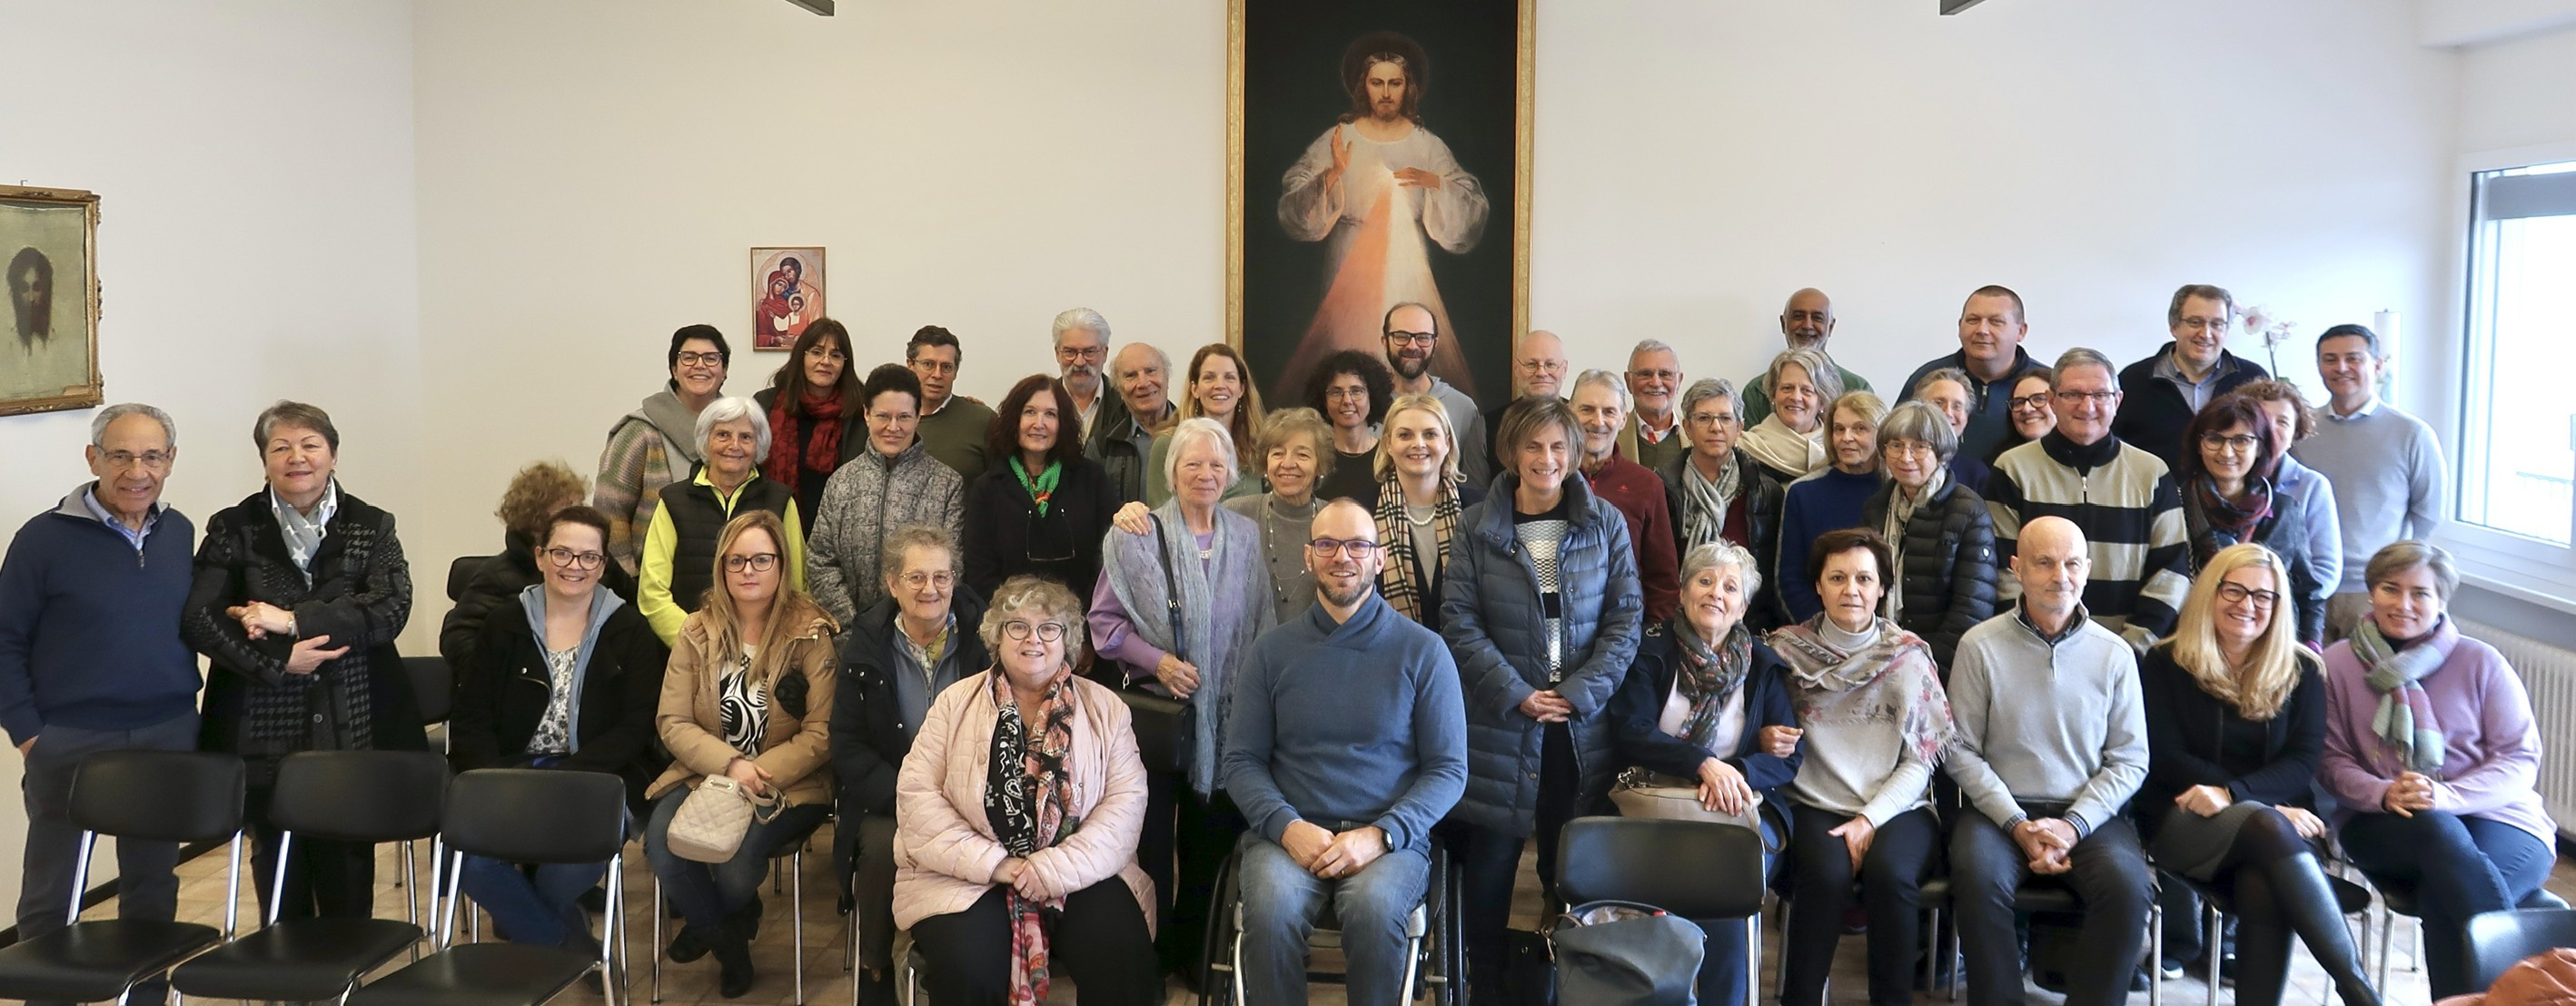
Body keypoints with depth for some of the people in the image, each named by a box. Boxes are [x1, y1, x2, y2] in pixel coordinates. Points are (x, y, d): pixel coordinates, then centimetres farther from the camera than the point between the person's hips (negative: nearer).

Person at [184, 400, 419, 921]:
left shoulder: (371, 527, 6)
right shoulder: (232, 528, 6)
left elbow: (390, 608, -10)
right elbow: (198, 618, -4)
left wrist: (292, 621, -18)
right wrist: (279, 661, -15)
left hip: (352, 730, 0)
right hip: (263, 736, 0)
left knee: (347, 882, 4)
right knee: (279, 877, 7)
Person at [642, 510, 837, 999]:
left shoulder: (811, 634, -4)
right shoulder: (699, 631, 6)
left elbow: (821, 733, -8)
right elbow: (672, 722, 2)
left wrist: (760, 773, -20)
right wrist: (729, 765, -15)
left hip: (787, 784, -3)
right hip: (704, 773, 3)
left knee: (736, 851, -31)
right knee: (663, 841, -27)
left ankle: (709, 924, 10)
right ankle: (726, 938, 4)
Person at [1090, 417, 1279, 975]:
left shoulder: (1248, 537, 6)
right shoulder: (1138, 536, -3)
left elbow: (1263, 624, 10)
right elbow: (1104, 620, -3)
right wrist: (1156, 660, -15)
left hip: (1227, 714, 3)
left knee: (1213, 835, 10)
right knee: (1152, 835, 4)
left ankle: (1195, 949, 26)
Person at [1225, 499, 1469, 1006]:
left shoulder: (1424, 651, 5)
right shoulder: (1271, 650, 10)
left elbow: (1449, 769, 3)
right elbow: (1242, 761, 9)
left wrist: (1381, 834, -12)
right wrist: (1288, 826, -11)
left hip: (1391, 838, -1)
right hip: (1288, 832, 1)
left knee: (1374, 907, -34)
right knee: (1272, 907, -32)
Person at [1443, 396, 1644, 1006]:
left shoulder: (1607, 523, 4)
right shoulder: (1478, 526, 1)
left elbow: (1626, 617, 1)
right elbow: (1459, 620, -3)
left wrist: (1580, 693, -10)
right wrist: (1517, 695, -12)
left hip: (1584, 726, 1)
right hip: (1501, 723, -1)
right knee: (1491, 861, 1)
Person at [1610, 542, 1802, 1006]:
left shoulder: (1762, 667, 10)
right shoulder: (1651, 651, 5)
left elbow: (1787, 758, 4)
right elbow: (1631, 731, -8)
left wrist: (1737, 771, -18)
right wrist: (1705, 764, -23)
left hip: (1741, 809, 1)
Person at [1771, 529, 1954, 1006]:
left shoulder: (1909, 655, 6)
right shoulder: (1788, 650, 7)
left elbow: (1920, 759, 3)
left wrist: (1871, 819, -10)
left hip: (1898, 807, 0)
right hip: (1816, 805, 0)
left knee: (1889, 872, -31)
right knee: (1827, 872, -31)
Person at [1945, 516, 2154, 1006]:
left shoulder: (2115, 654, 5)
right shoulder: (1981, 646, -1)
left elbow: (2129, 760, 4)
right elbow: (1961, 750, -1)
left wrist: (2074, 825, -10)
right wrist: (2017, 825, -11)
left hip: (2089, 813, 2)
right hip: (2001, 808, -1)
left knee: (2128, 885, -28)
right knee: (1978, 877, -31)